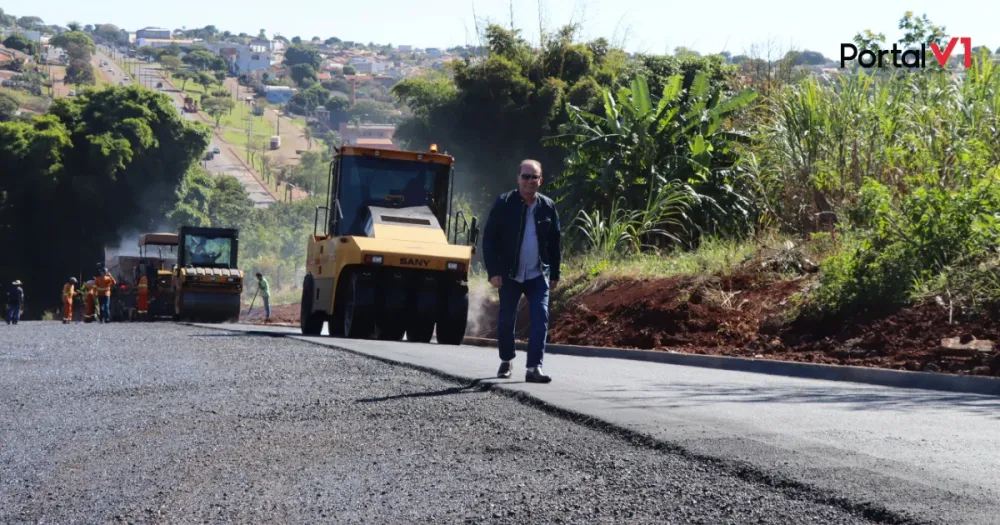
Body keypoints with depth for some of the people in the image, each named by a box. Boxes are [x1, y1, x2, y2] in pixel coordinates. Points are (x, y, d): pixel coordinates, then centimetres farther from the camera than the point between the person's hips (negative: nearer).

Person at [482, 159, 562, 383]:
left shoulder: (547, 206, 2)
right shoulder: (504, 203, -6)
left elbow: (555, 242, 10)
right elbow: (489, 238, -6)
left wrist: (555, 273, 9)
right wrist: (493, 271, -12)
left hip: (537, 274, 1)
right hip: (510, 274, -1)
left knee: (540, 319, -10)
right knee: (506, 320, 9)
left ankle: (534, 367, -12)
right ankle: (506, 361, 29)